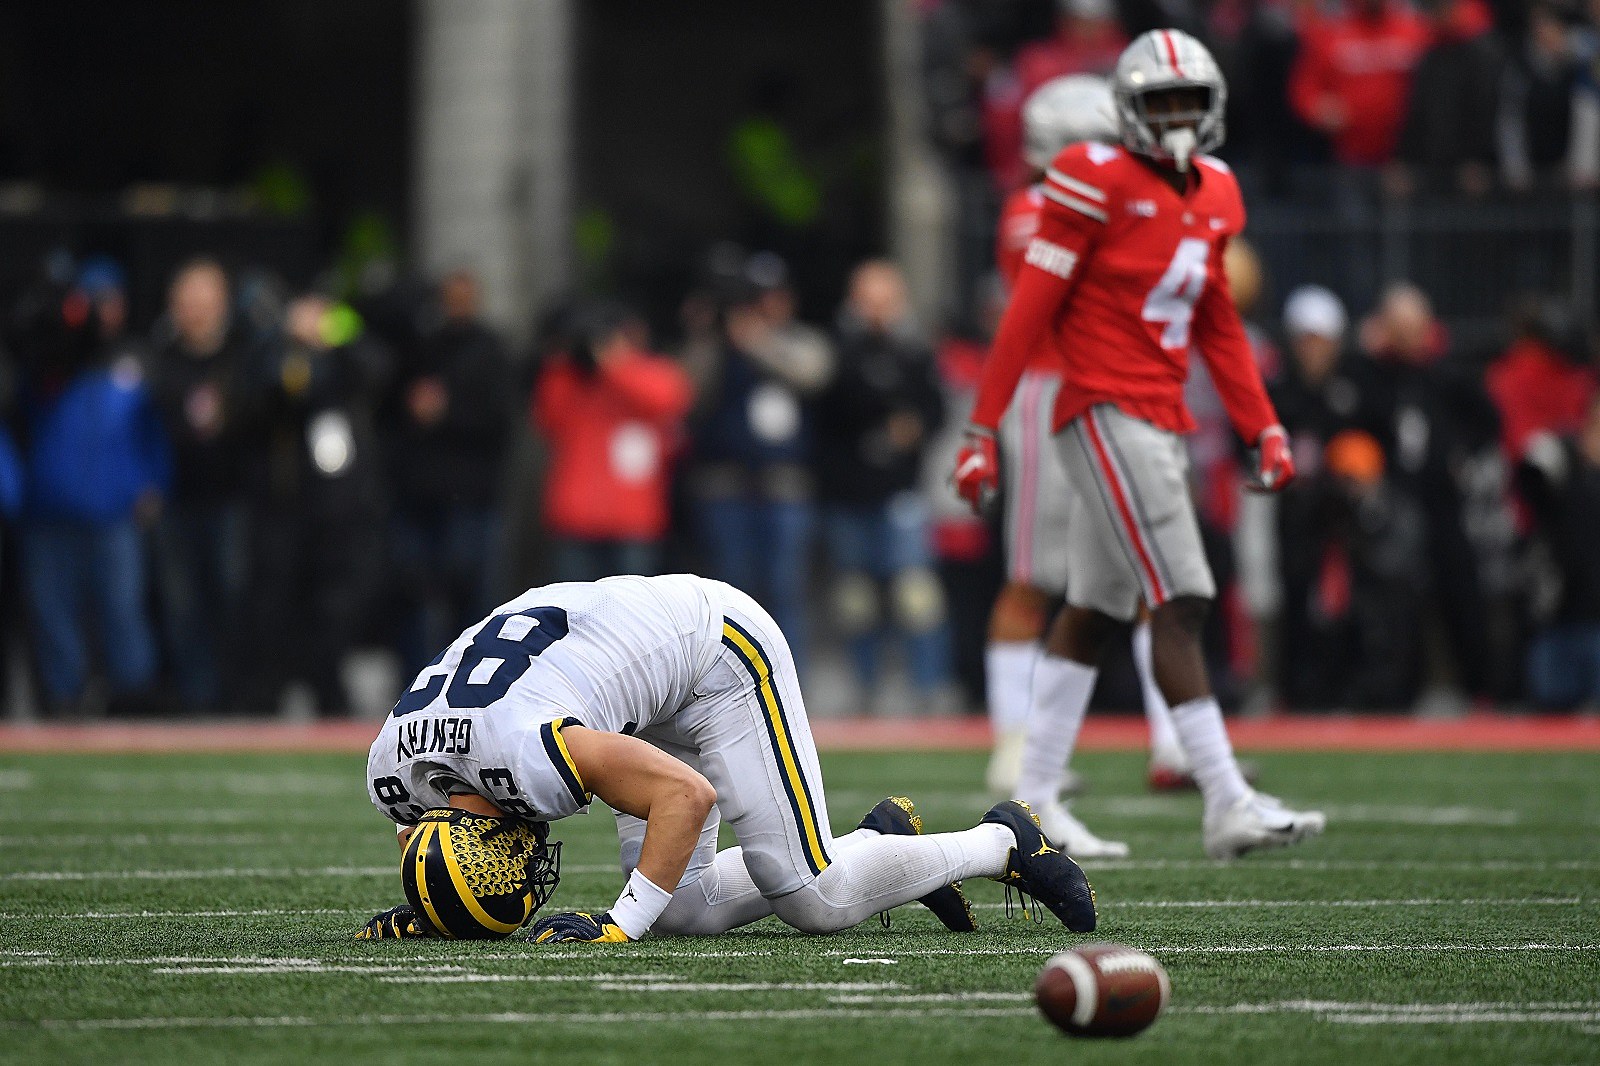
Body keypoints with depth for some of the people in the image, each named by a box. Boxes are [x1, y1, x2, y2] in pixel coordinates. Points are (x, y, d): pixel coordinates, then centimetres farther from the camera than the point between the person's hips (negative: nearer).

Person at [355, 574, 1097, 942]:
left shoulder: (527, 750, -39)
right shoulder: (393, 771, -14)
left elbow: (689, 794, -35)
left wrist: (621, 924, -35)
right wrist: (427, 914, -7)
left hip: (716, 643, -8)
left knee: (813, 901, -10)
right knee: (684, 911, 0)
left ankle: (1004, 845, 12)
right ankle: (877, 846, 19)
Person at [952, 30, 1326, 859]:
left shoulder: (1214, 196, 13)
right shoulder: (1098, 183, -11)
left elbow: (1219, 328, 22)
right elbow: (1030, 311, -10)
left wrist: (1263, 430, 15)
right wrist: (982, 431, -10)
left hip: (1160, 425, 9)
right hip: (1106, 411, -9)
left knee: (1093, 612, 13)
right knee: (1180, 604, -13)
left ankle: (1034, 799, 21)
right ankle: (1227, 805, -17)